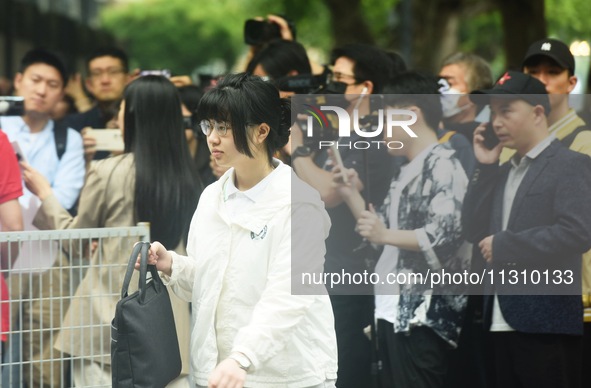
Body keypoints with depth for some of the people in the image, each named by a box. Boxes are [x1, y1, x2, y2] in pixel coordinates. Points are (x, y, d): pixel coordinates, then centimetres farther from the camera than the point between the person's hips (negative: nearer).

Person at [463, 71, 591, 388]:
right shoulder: (504, 173, 19)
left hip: (546, 322, -8)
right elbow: (473, 232, 12)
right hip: (504, 320, 8)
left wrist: (504, 245, -14)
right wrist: (484, 169, 6)